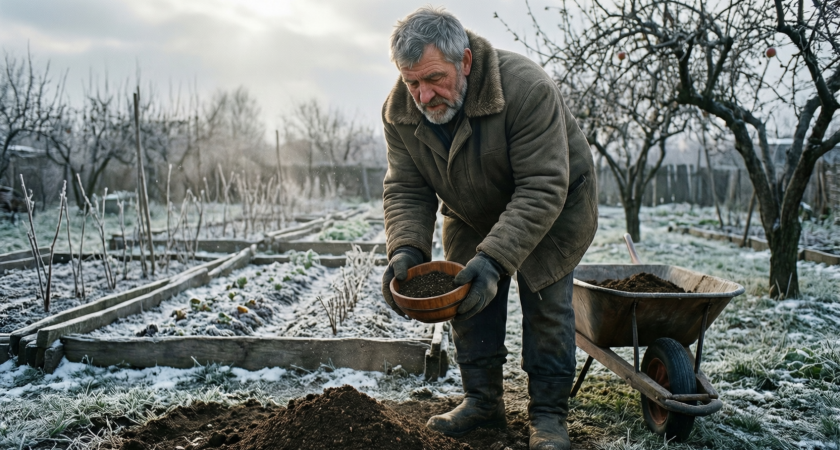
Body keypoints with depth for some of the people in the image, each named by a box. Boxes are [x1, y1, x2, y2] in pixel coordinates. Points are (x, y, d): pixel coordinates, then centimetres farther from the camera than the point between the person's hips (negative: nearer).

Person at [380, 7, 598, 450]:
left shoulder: (527, 89, -37)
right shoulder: (400, 111, -19)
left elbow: (542, 189, -39)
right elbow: (406, 190, -16)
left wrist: (495, 258, -49)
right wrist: (406, 249, -35)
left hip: (550, 210, -4)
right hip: (472, 216, 5)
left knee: (546, 304, -6)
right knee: (467, 299, 4)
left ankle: (548, 414, 8)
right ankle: (483, 400, 21)